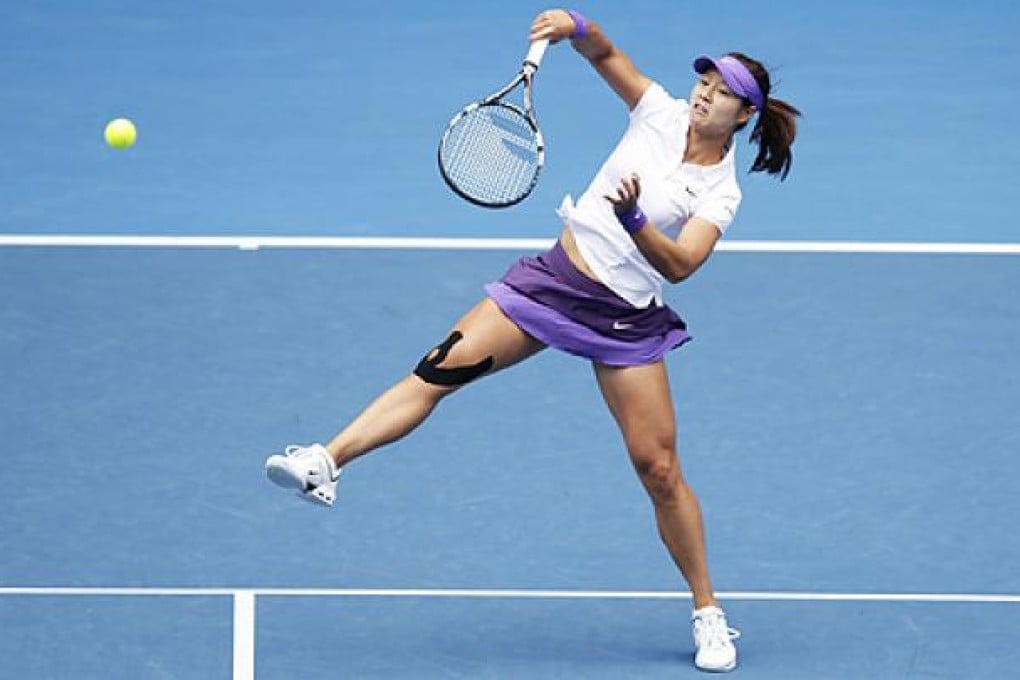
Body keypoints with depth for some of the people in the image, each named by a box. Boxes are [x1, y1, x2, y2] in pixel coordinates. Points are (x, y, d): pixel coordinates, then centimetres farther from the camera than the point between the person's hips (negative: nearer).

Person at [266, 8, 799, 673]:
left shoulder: (721, 193, -7)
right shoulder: (663, 114, 2)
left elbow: (679, 265, -21)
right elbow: (605, 53, 6)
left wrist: (633, 219, -37)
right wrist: (575, 26, -16)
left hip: (626, 319, -3)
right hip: (556, 275, 3)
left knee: (660, 471, -4)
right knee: (444, 365, -15)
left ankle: (708, 612, 12)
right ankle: (327, 461, -25)